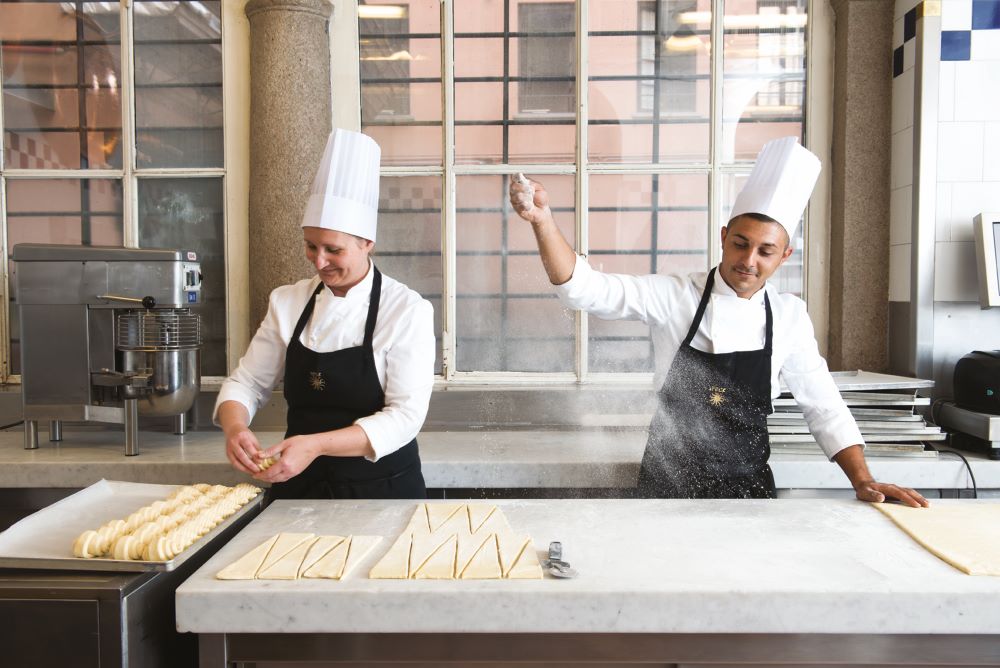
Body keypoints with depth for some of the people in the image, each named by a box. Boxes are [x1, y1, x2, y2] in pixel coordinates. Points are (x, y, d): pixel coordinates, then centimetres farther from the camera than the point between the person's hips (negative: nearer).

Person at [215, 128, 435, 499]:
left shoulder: (406, 309, -12)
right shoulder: (288, 301, 1)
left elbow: (405, 415, -17)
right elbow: (247, 382, 5)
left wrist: (316, 445, -28)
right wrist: (234, 427, -17)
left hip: (381, 489, -3)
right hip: (298, 488, 4)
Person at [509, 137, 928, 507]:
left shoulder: (789, 316, -2)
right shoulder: (674, 296, -10)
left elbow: (823, 406, 4)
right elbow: (584, 288, -21)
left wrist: (863, 481, -6)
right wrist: (543, 220, -35)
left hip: (747, 486, 2)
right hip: (668, 482, -2)